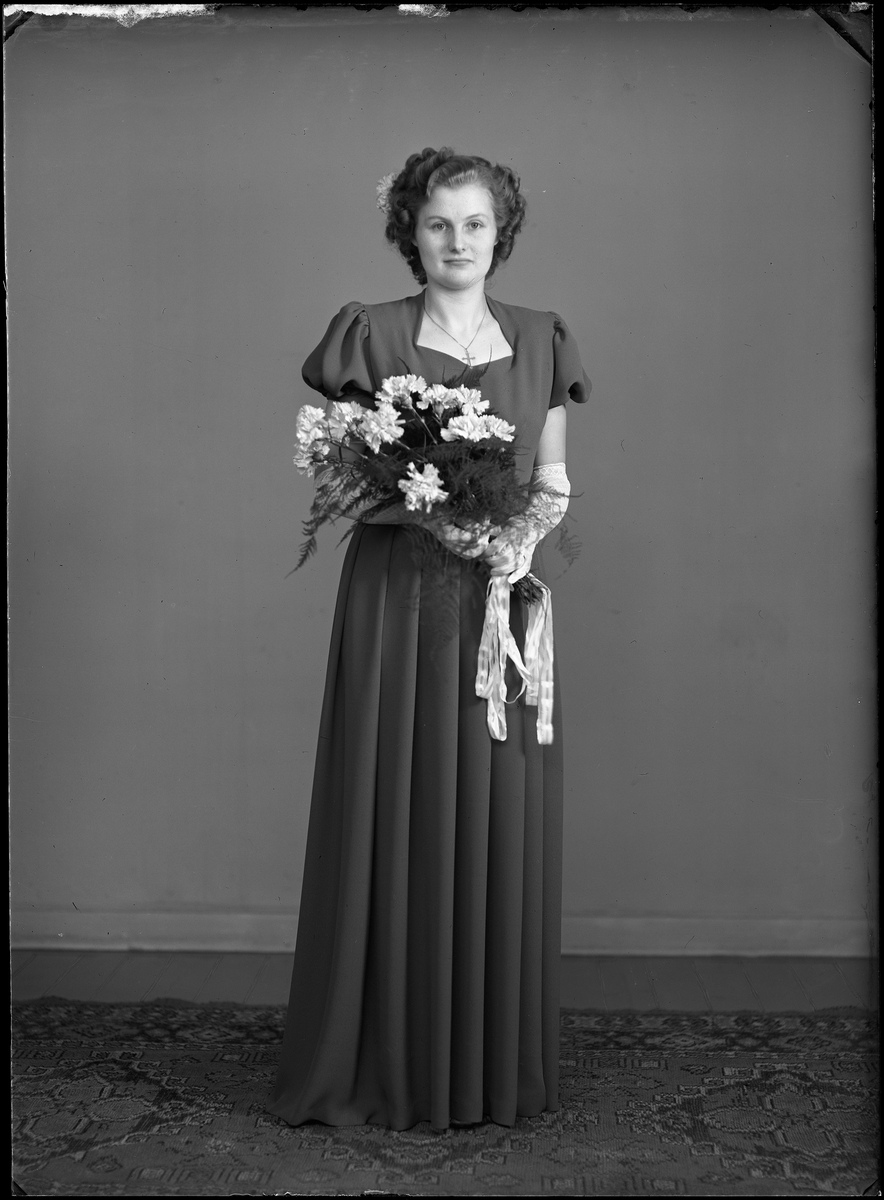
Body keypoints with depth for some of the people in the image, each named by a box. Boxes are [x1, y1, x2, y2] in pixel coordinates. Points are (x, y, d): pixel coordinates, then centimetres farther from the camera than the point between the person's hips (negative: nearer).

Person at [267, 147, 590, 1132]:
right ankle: (388, 1068, 12)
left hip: (503, 598, 3)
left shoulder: (538, 340, 11)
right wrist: (429, 515, -17)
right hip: (398, 598, -2)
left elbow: (554, 478, 12)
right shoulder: (371, 337, 2)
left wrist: (526, 532, -9)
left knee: (502, 818, 3)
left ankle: (497, 1066, 17)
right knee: (398, 818, -1)